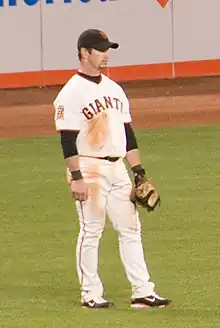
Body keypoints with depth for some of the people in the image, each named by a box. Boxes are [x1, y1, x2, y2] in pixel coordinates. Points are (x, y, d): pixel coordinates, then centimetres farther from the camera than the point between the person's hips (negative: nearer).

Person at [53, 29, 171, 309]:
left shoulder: (114, 89, 14)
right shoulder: (71, 94, -9)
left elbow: (127, 133, 17)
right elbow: (67, 140, -14)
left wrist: (139, 172, 12)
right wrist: (76, 178, -20)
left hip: (118, 168, 7)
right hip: (89, 169, -7)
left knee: (130, 229, 5)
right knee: (91, 231, -2)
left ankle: (142, 292, 5)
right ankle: (90, 294, 5)